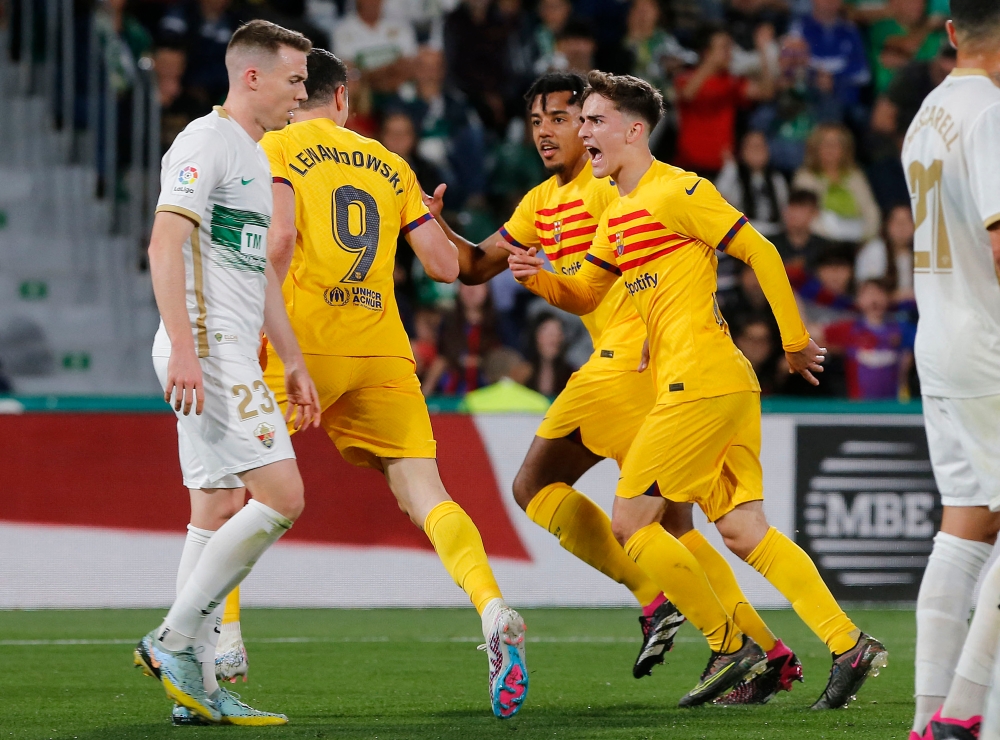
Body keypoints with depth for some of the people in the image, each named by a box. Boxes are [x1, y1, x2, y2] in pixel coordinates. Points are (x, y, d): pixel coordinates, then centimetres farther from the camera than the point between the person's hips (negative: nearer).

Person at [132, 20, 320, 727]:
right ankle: (174, 639, -11)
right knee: (280, 496, -15)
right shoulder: (206, 143, -10)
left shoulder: (255, 158, 22)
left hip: (233, 356, 10)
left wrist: (294, 363, 24)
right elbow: (165, 245, -19)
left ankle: (197, 687, 6)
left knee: (219, 512, 7)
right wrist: (183, 347, -27)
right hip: (207, 349, -10)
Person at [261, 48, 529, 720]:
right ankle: (493, 608, -26)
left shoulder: (277, 149, 5)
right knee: (426, 497, -1)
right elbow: (445, 266, 14)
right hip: (382, 352, 3)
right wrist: (431, 221, 35)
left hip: (300, 344, -3)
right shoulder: (390, 166, 18)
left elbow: (281, 238, -13)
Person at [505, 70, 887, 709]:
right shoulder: (618, 214, 19)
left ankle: (730, 646, 1)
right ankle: (849, 645, 0)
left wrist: (795, 341, -3)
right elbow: (584, 297, 26)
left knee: (632, 522, -4)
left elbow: (761, 253, -9)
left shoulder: (675, 192, -9)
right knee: (742, 529, 5)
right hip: (729, 386, 9)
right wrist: (539, 278, 4)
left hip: (700, 382, -9)